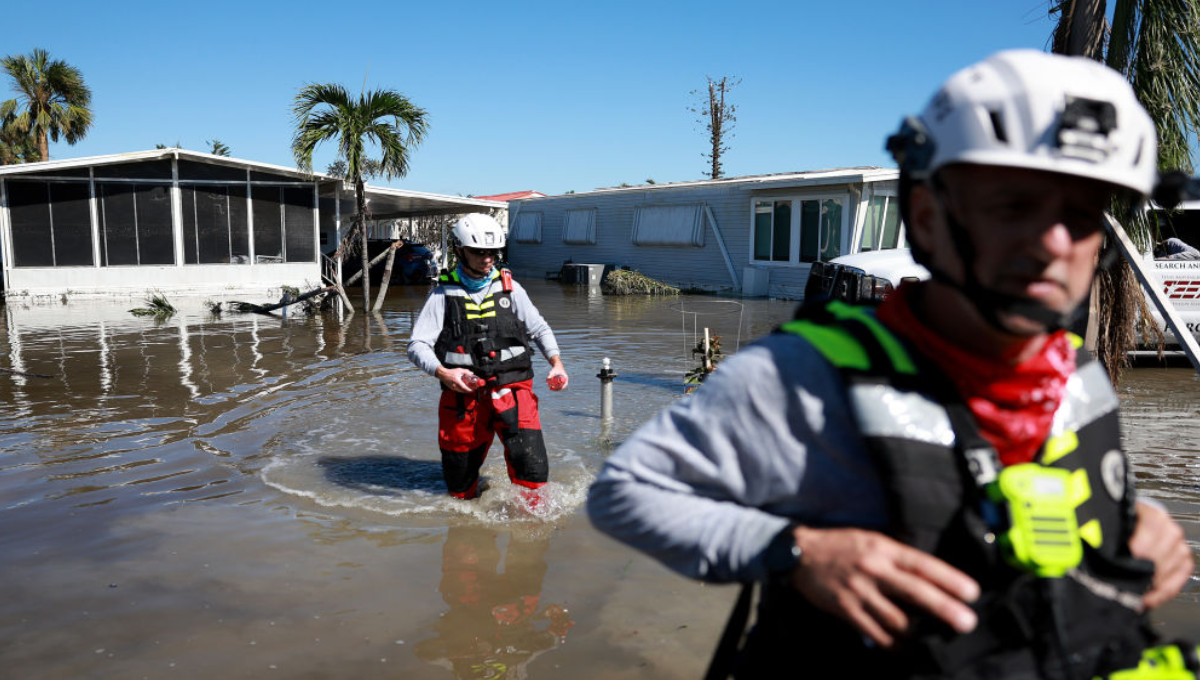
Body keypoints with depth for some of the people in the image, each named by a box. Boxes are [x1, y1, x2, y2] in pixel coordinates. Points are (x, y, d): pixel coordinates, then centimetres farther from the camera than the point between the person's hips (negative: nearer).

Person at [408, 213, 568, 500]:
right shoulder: (444, 293, 3)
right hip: (464, 394, 0)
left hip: (512, 389, 1)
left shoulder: (510, 287, 10)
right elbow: (417, 345, -2)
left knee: (532, 467, -16)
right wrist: (443, 373, -21)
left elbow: (539, 328, 17)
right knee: (460, 491, 9)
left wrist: (557, 363, 0)